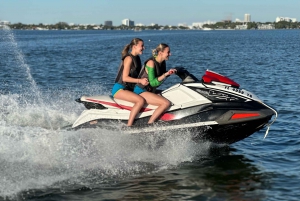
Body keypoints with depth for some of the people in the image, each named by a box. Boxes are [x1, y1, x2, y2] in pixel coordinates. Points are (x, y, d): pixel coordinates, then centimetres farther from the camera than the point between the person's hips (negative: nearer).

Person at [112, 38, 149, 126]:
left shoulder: (137, 58, 14)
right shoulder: (129, 58, -13)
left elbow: (139, 75, 24)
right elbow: (125, 78, -20)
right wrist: (140, 81, -27)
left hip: (130, 89, 10)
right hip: (119, 89, -10)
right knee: (141, 100, -29)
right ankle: (128, 126, -30)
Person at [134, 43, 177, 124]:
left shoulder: (162, 63, 6)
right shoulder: (151, 62, -18)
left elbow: (160, 78, 19)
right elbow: (152, 82, -23)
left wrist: (169, 73, 3)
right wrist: (165, 74, -29)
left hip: (150, 90, 10)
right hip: (141, 91, -10)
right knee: (166, 103, -24)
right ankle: (149, 125, -22)